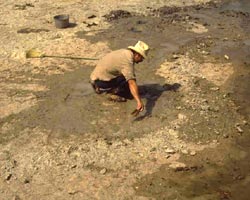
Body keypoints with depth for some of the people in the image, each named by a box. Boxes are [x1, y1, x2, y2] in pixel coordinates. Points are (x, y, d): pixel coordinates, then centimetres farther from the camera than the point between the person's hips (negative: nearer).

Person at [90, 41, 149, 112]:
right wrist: (139, 101, -40)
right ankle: (114, 94, -7)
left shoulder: (125, 52, 8)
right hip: (101, 82, -10)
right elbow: (132, 83, -33)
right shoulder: (127, 61, -22)